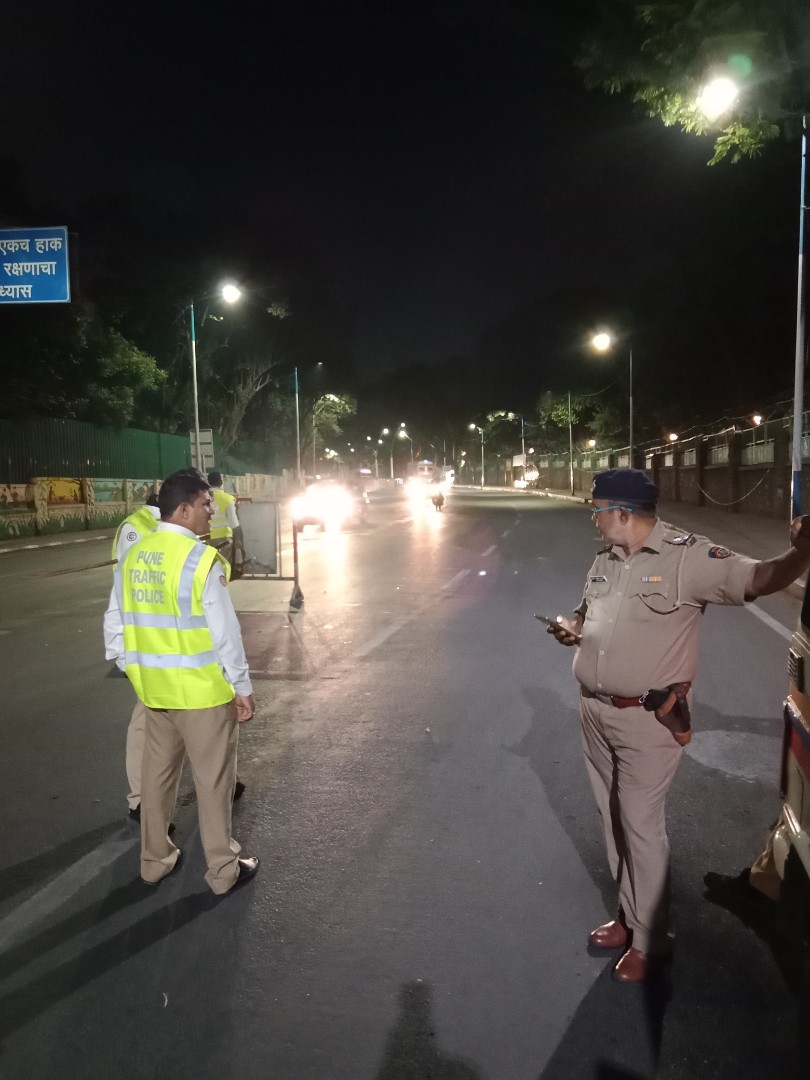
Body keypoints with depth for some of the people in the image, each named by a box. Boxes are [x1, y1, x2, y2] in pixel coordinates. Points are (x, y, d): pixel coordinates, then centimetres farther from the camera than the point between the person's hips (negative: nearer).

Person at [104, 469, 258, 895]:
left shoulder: (132, 557, 2)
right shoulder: (202, 559, -19)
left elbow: (115, 626, 8)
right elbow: (225, 632, -18)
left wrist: (136, 669, 19)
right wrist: (242, 687, -8)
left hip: (154, 688, 6)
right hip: (202, 689, -6)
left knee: (157, 773, 20)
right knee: (213, 779, 8)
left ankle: (155, 860, 36)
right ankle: (223, 870, 22)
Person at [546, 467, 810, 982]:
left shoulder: (689, 556, -17)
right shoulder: (606, 560, 6)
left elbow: (758, 578, -24)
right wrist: (571, 627, -3)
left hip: (648, 719, -7)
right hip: (595, 710, 7)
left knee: (642, 826, 4)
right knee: (614, 819, 18)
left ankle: (650, 940, 25)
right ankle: (630, 915, 38)